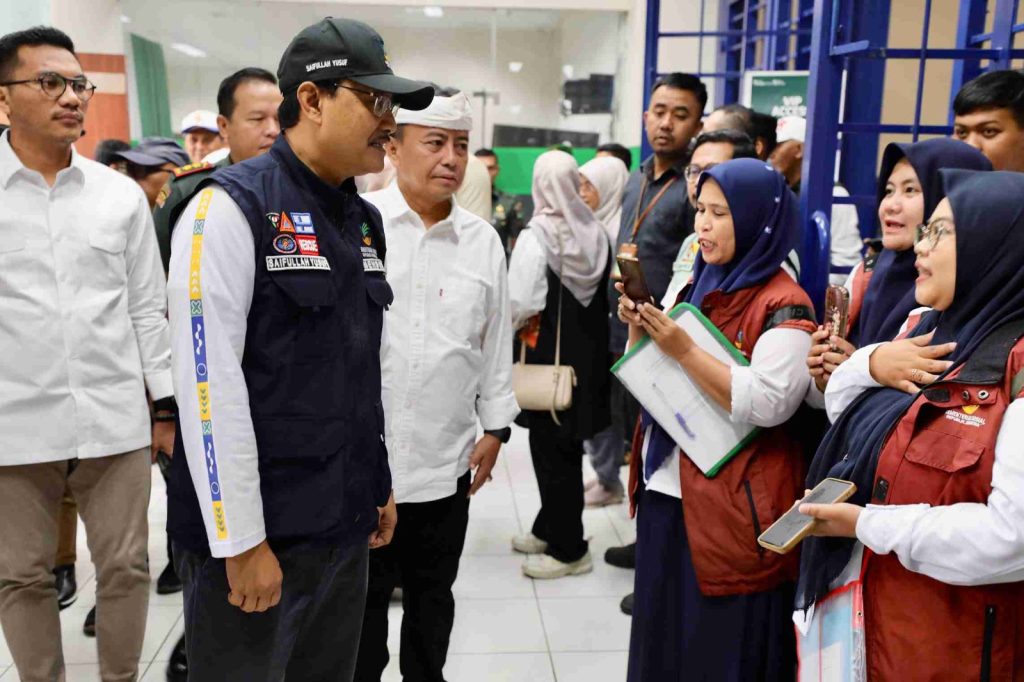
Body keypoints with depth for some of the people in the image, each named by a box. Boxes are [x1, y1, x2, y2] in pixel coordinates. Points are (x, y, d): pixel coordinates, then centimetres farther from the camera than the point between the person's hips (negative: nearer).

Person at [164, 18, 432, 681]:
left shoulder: (365, 219, 9)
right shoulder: (231, 206, -13)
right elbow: (209, 381, -18)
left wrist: (381, 484, 15)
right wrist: (243, 541, -17)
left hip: (346, 525, 7)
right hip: (256, 533, -6)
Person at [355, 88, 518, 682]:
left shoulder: (484, 241, 4)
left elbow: (496, 344, 9)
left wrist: (495, 428, 10)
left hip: (446, 463, 3)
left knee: (432, 594, 19)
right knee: (362, 597, 13)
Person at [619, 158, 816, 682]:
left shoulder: (783, 305, -12)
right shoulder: (698, 286, 11)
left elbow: (767, 404, -24)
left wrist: (685, 351, -24)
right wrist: (639, 330, -5)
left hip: (731, 506, -7)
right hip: (665, 492, 7)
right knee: (664, 636, 17)